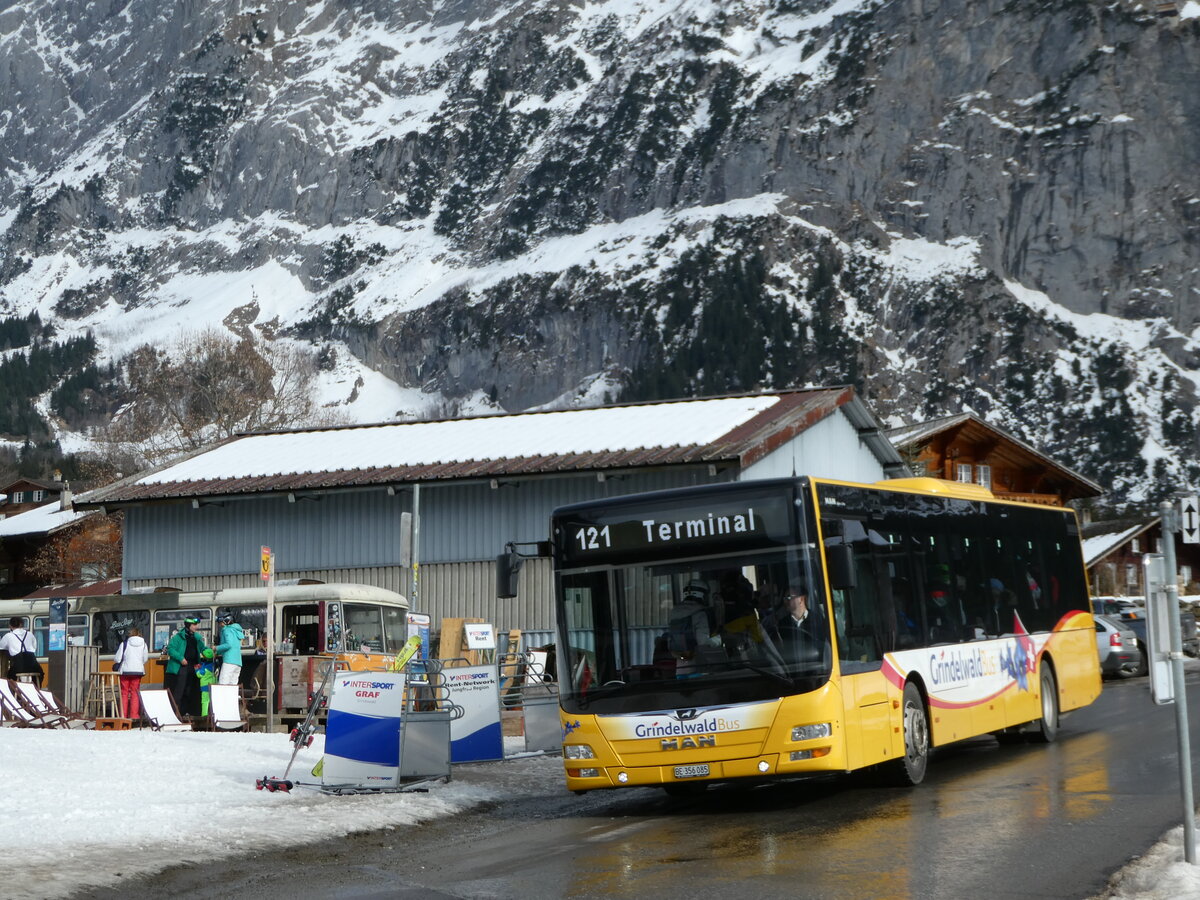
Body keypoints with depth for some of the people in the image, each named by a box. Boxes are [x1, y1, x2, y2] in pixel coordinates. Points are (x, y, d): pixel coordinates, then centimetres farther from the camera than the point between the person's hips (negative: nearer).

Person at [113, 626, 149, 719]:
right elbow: (145, 659, 6)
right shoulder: (143, 644, -1)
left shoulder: (124, 643, -8)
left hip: (125, 671, -2)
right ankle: (134, 714, 3)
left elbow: (117, 659, -6)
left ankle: (123, 714, 3)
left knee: (124, 693, 6)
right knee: (135, 693, 8)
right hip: (138, 671, 2)